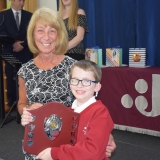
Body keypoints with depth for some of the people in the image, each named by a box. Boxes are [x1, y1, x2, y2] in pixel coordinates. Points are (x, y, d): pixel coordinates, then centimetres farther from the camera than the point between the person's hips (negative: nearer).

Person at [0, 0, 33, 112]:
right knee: (10, 77, 2)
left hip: (25, 52, 1)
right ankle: (11, 102, 11)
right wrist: (14, 43, -13)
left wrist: (23, 44, -11)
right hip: (10, 52, 0)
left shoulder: (29, 15, 9)